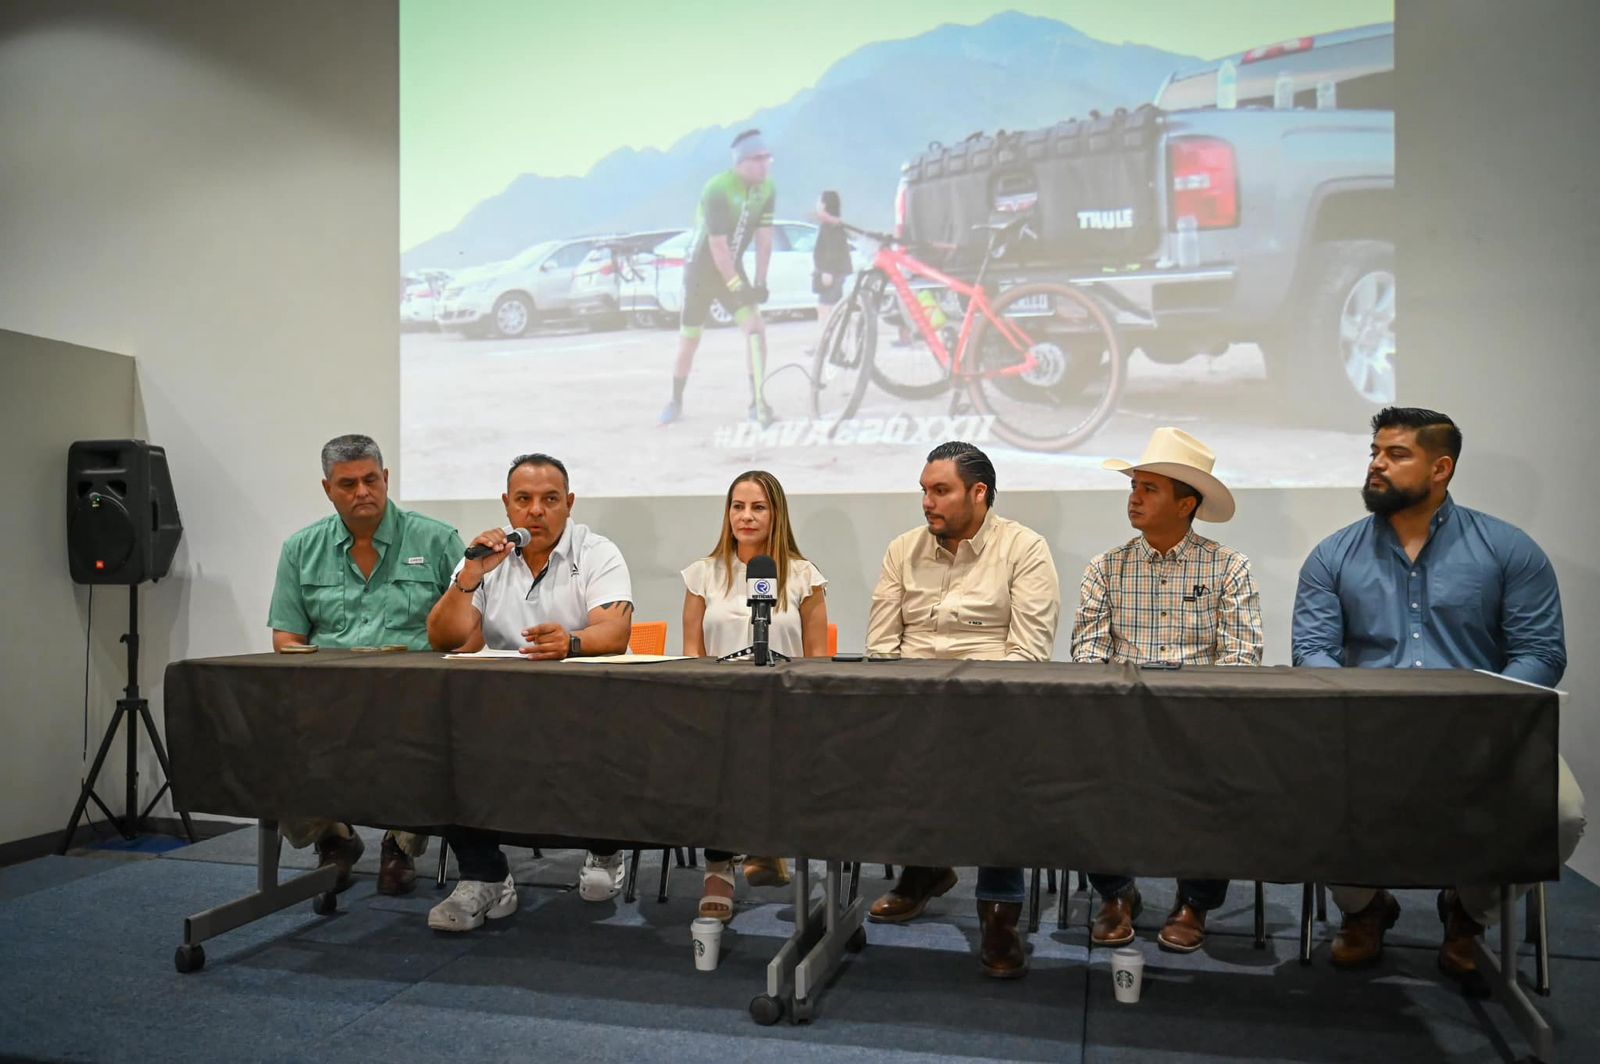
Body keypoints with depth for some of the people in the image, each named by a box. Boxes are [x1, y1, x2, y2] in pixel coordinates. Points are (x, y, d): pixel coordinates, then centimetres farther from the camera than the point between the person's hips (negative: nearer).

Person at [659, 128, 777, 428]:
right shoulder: (717, 190, -27)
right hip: (701, 270, -4)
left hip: (732, 268, 4)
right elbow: (718, 248, -27)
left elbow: (764, 239, -5)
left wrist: (760, 283, -13)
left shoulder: (767, 189, -9)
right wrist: (737, 287, -26)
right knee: (689, 340, 5)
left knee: (756, 327, -15)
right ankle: (676, 402, 23)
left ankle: (758, 402, -12)